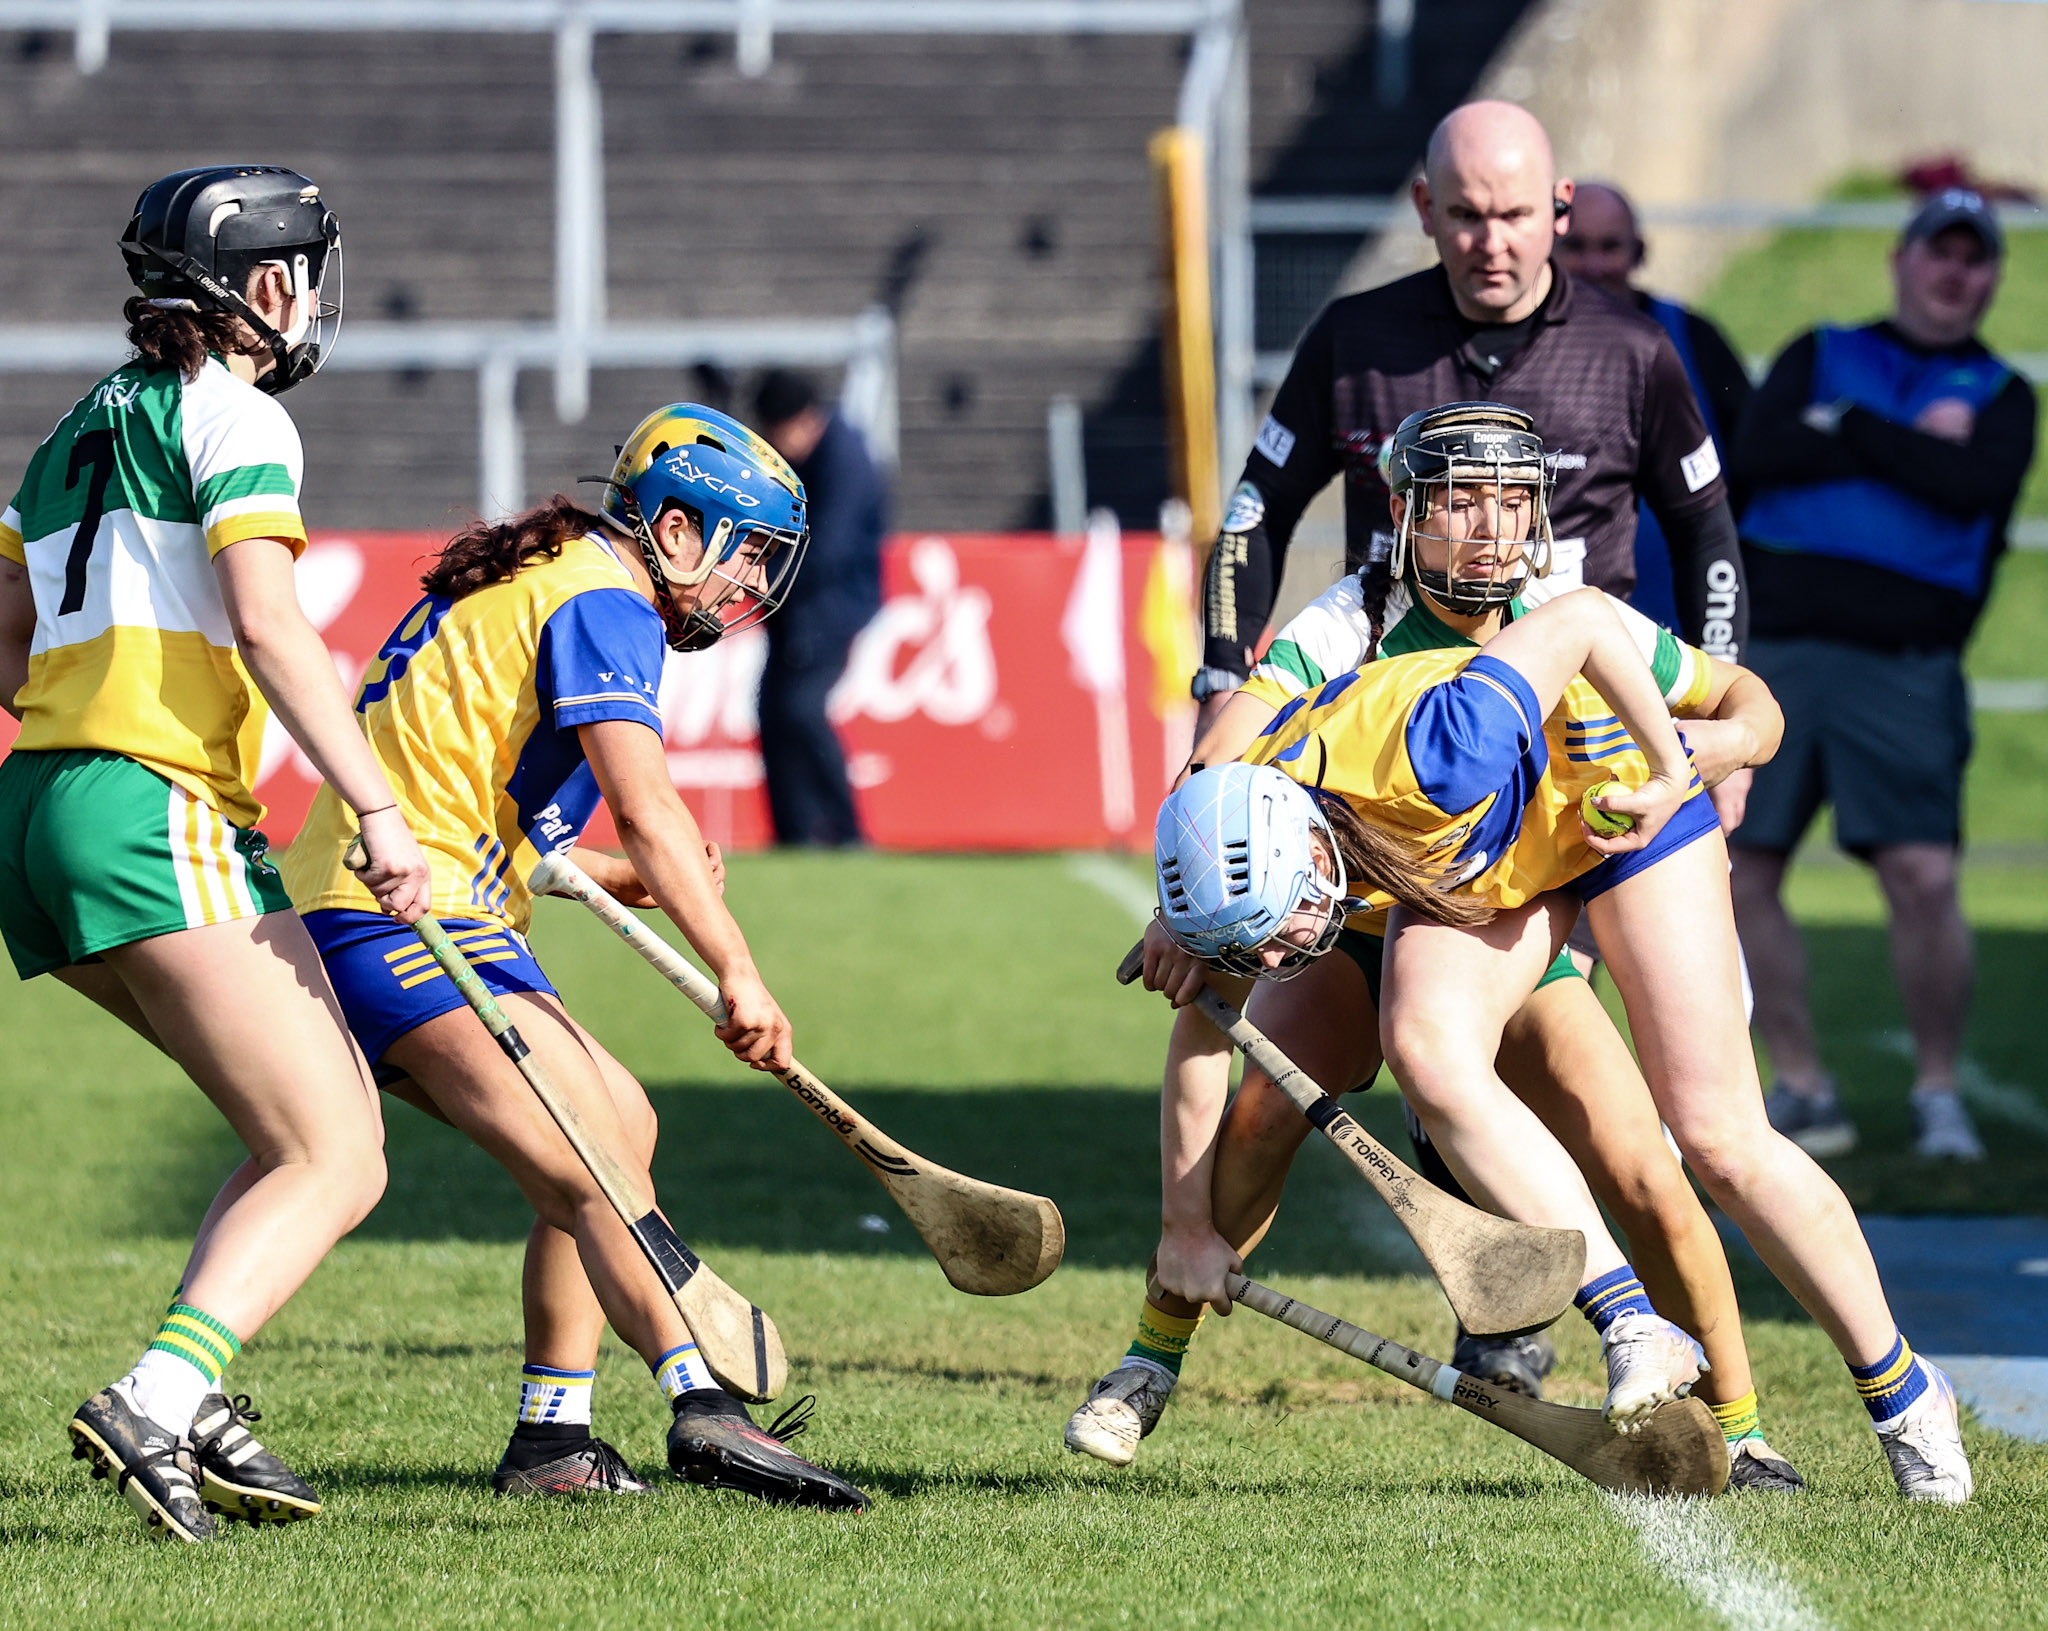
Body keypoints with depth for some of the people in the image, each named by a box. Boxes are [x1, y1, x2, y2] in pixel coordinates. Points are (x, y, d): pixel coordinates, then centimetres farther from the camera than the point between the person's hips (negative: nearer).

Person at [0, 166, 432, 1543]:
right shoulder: (235, 418, -3)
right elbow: (270, 626, -16)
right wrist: (378, 809, -19)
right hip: (157, 820, -9)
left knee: (334, 1121, 12)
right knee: (336, 1160, -11)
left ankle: (195, 1415, 0)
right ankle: (156, 1405, -28)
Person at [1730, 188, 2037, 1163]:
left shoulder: (1998, 396, 14)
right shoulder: (1820, 356, 17)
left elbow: (1975, 485, -8)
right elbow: (1756, 455, -2)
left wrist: (1848, 428, -6)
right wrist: (1914, 446, -4)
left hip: (1902, 668, -2)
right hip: (1778, 652, 2)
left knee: (1923, 880, -15)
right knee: (1740, 873, -1)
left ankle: (1938, 1091, 1)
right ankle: (1802, 1091, 9)